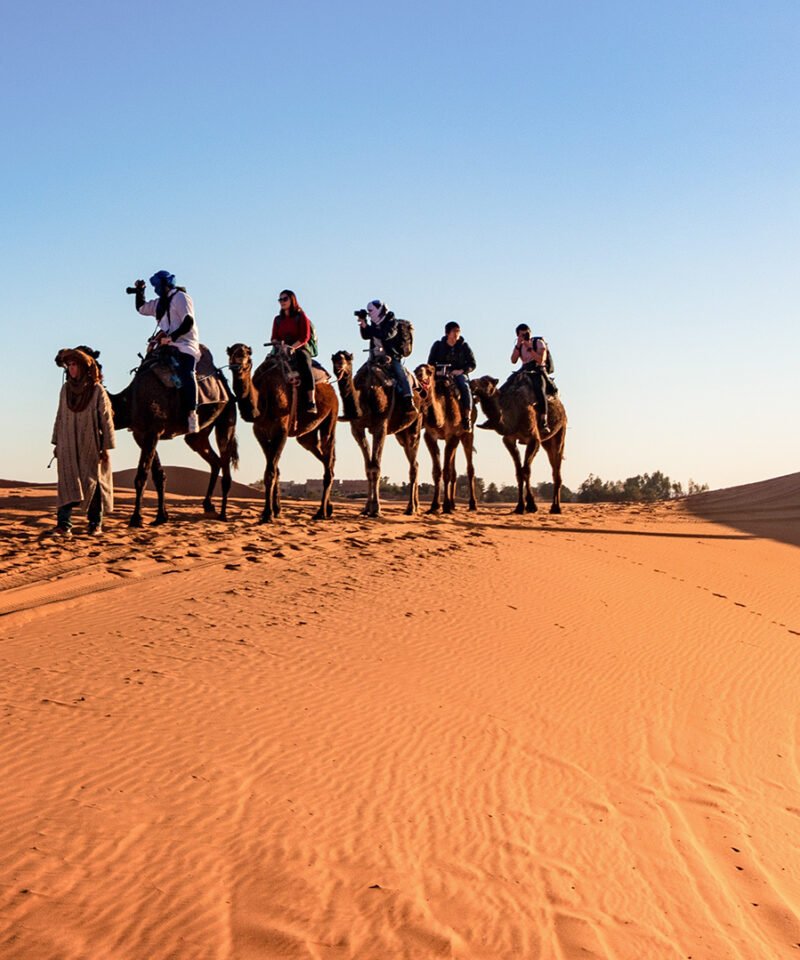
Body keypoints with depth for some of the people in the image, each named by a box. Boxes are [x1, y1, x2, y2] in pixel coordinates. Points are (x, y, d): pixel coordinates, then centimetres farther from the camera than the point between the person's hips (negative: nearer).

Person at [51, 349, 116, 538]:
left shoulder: (97, 390, -4)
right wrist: (56, 442, 12)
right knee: (67, 483, -8)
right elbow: (60, 417, 14)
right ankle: (64, 524, -17)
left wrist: (106, 447, -7)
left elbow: (106, 420, -4)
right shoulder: (66, 389, 8)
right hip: (68, 446, 3)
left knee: (92, 482, 4)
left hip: (91, 446, -3)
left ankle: (95, 524, 14)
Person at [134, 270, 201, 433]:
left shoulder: (180, 297, -2)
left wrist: (171, 337, -18)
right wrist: (139, 291, 22)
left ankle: (192, 414, -37)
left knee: (186, 374, -28)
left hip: (184, 344, -9)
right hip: (167, 346, 9)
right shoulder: (160, 302, 22)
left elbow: (188, 322, -12)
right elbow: (141, 308, 35)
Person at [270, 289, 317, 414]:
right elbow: (274, 337, 15)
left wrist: (293, 347, -20)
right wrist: (277, 343, -10)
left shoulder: (301, 316, 5)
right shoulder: (278, 319, 19)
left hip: (299, 349, -4)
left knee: (303, 361, -36)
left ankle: (311, 401, -40)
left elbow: (305, 337, -5)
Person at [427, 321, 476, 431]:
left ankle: (467, 417, -30)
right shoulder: (438, 346, 7)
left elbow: (472, 364, 6)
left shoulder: (464, 346, 5)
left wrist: (461, 371, -11)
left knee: (465, 387, -32)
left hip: (460, 374, -1)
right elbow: (431, 363, 12)